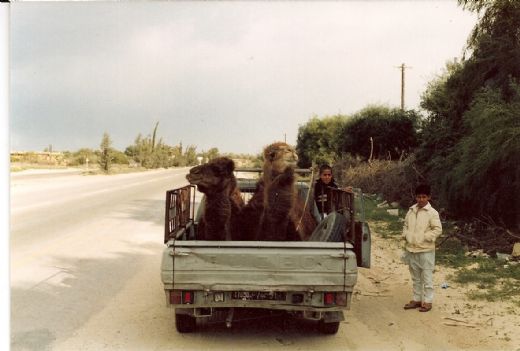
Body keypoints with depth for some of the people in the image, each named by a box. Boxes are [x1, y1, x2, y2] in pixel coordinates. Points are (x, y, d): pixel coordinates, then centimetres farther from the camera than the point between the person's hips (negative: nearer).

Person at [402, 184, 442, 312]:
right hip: (411, 249, 6)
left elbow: (438, 229, -14)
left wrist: (424, 237, -17)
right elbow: (406, 225, 18)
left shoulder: (432, 212, -10)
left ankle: (427, 301, 10)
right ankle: (416, 299, 26)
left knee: (427, 277, 2)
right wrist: (405, 235, 2)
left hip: (425, 250, -6)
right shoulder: (411, 210, 7)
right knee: (415, 277, 16)